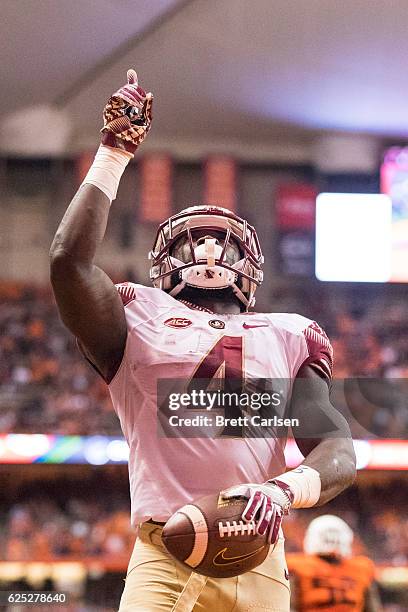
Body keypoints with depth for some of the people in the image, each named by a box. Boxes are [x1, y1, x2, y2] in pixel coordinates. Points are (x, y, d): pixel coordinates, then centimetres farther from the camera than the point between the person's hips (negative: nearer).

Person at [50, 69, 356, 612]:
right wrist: (115, 153, 5)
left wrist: (284, 490, -12)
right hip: (165, 561, -2)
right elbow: (70, 260, -4)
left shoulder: (287, 338, 18)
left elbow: (340, 453, 10)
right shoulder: (140, 322, 14)